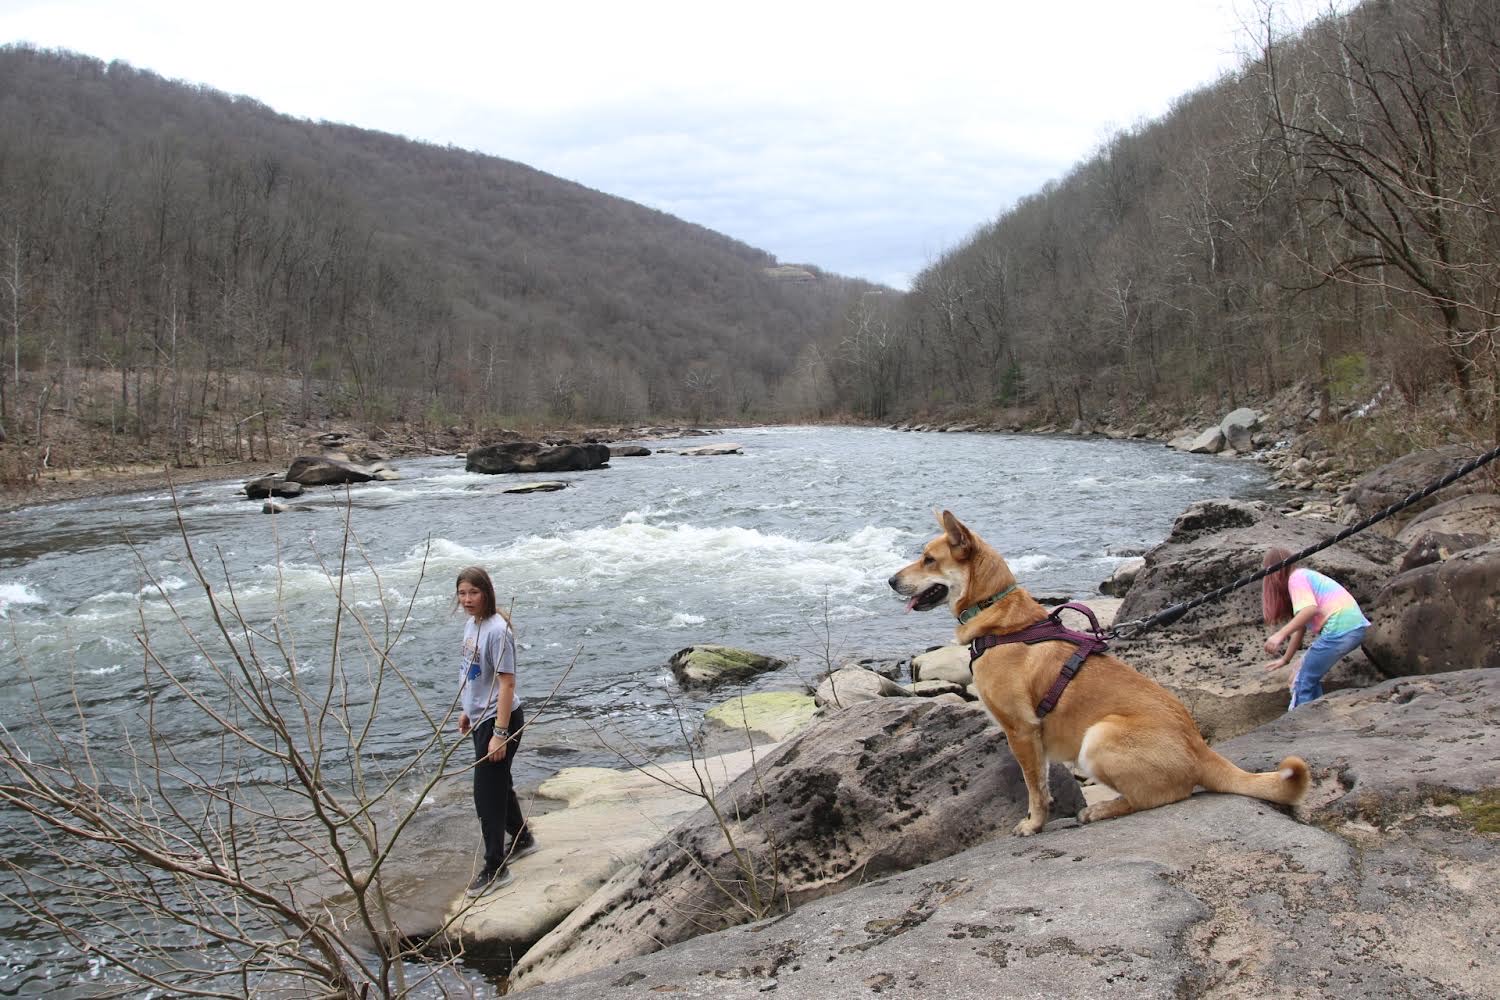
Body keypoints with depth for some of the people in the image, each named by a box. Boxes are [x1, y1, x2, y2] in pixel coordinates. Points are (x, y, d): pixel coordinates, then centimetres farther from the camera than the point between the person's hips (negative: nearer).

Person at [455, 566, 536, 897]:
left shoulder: (497, 630, -22)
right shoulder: (471, 625, 4)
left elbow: (506, 684, -22)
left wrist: (500, 734, -23)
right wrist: (466, 711, 21)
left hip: (500, 720, -9)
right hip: (480, 719, 9)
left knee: (487, 794, -3)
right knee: (499, 784, 22)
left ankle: (495, 869, 9)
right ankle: (522, 838, 42)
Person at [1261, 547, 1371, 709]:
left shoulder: (1296, 577, -2)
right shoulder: (1306, 575, 26)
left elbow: (1310, 609, -20)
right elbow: (1300, 626, 28)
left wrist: (1280, 635, -22)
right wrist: (1285, 659, 33)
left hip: (1341, 630, -9)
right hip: (1357, 627, 9)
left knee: (1304, 681, -1)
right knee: (1311, 676, 19)